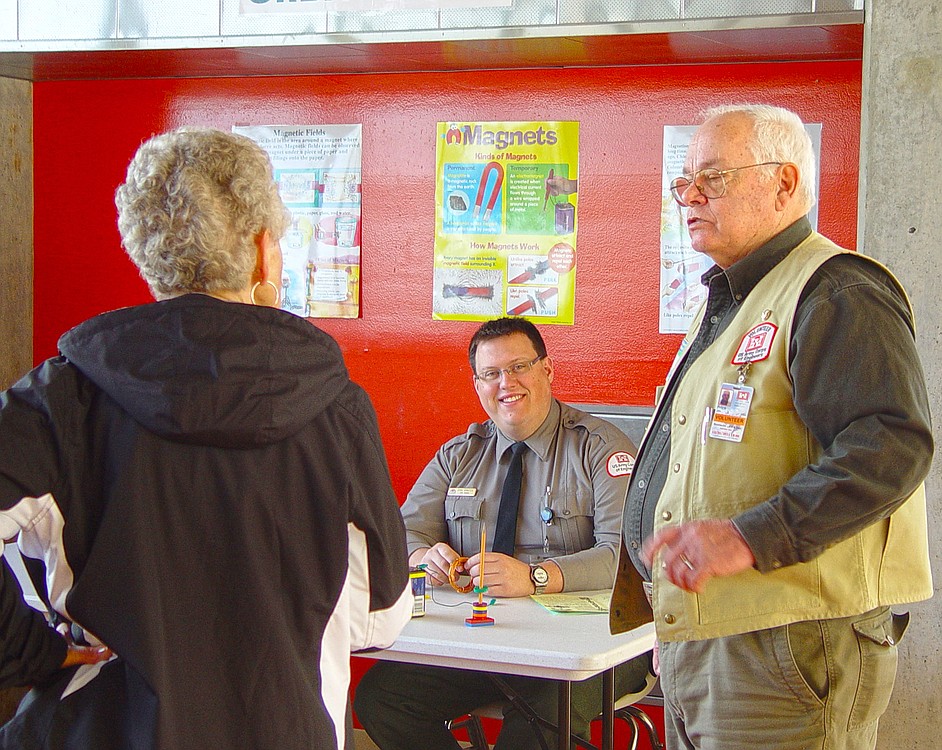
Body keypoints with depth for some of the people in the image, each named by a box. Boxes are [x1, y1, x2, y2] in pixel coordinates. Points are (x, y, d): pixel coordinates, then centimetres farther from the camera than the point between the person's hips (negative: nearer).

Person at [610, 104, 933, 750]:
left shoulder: (836, 293, -11)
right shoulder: (728, 304, 22)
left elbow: (891, 445, -24)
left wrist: (752, 538, -29)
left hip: (788, 648, -9)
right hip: (695, 641, 10)